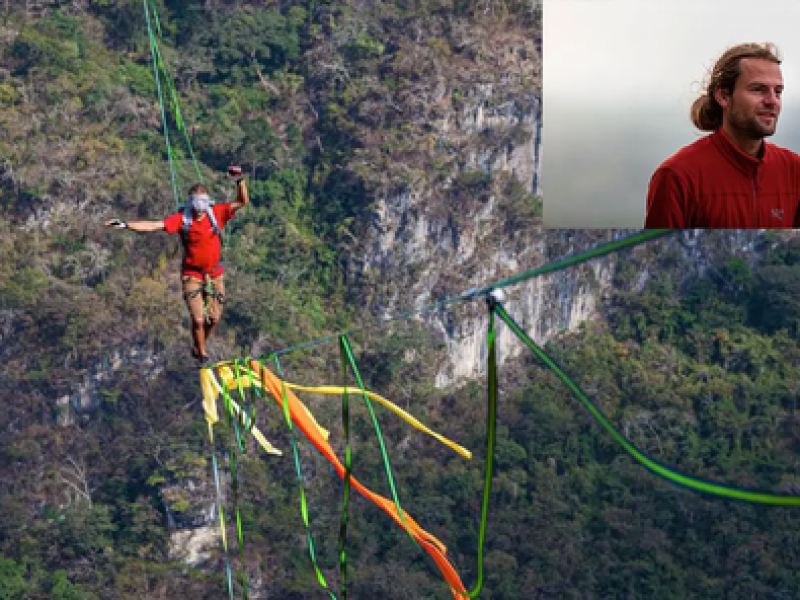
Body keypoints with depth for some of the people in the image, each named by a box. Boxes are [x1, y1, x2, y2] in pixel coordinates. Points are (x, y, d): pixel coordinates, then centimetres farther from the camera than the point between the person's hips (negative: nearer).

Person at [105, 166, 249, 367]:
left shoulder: (216, 213, -8)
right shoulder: (182, 218, -12)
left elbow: (243, 202, -12)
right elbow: (154, 226, -17)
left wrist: (240, 180, -29)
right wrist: (125, 224, -26)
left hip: (215, 274, 2)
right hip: (192, 274, -2)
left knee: (214, 318, 7)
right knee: (198, 319, -8)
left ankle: (198, 347, 37)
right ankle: (202, 355, 18)